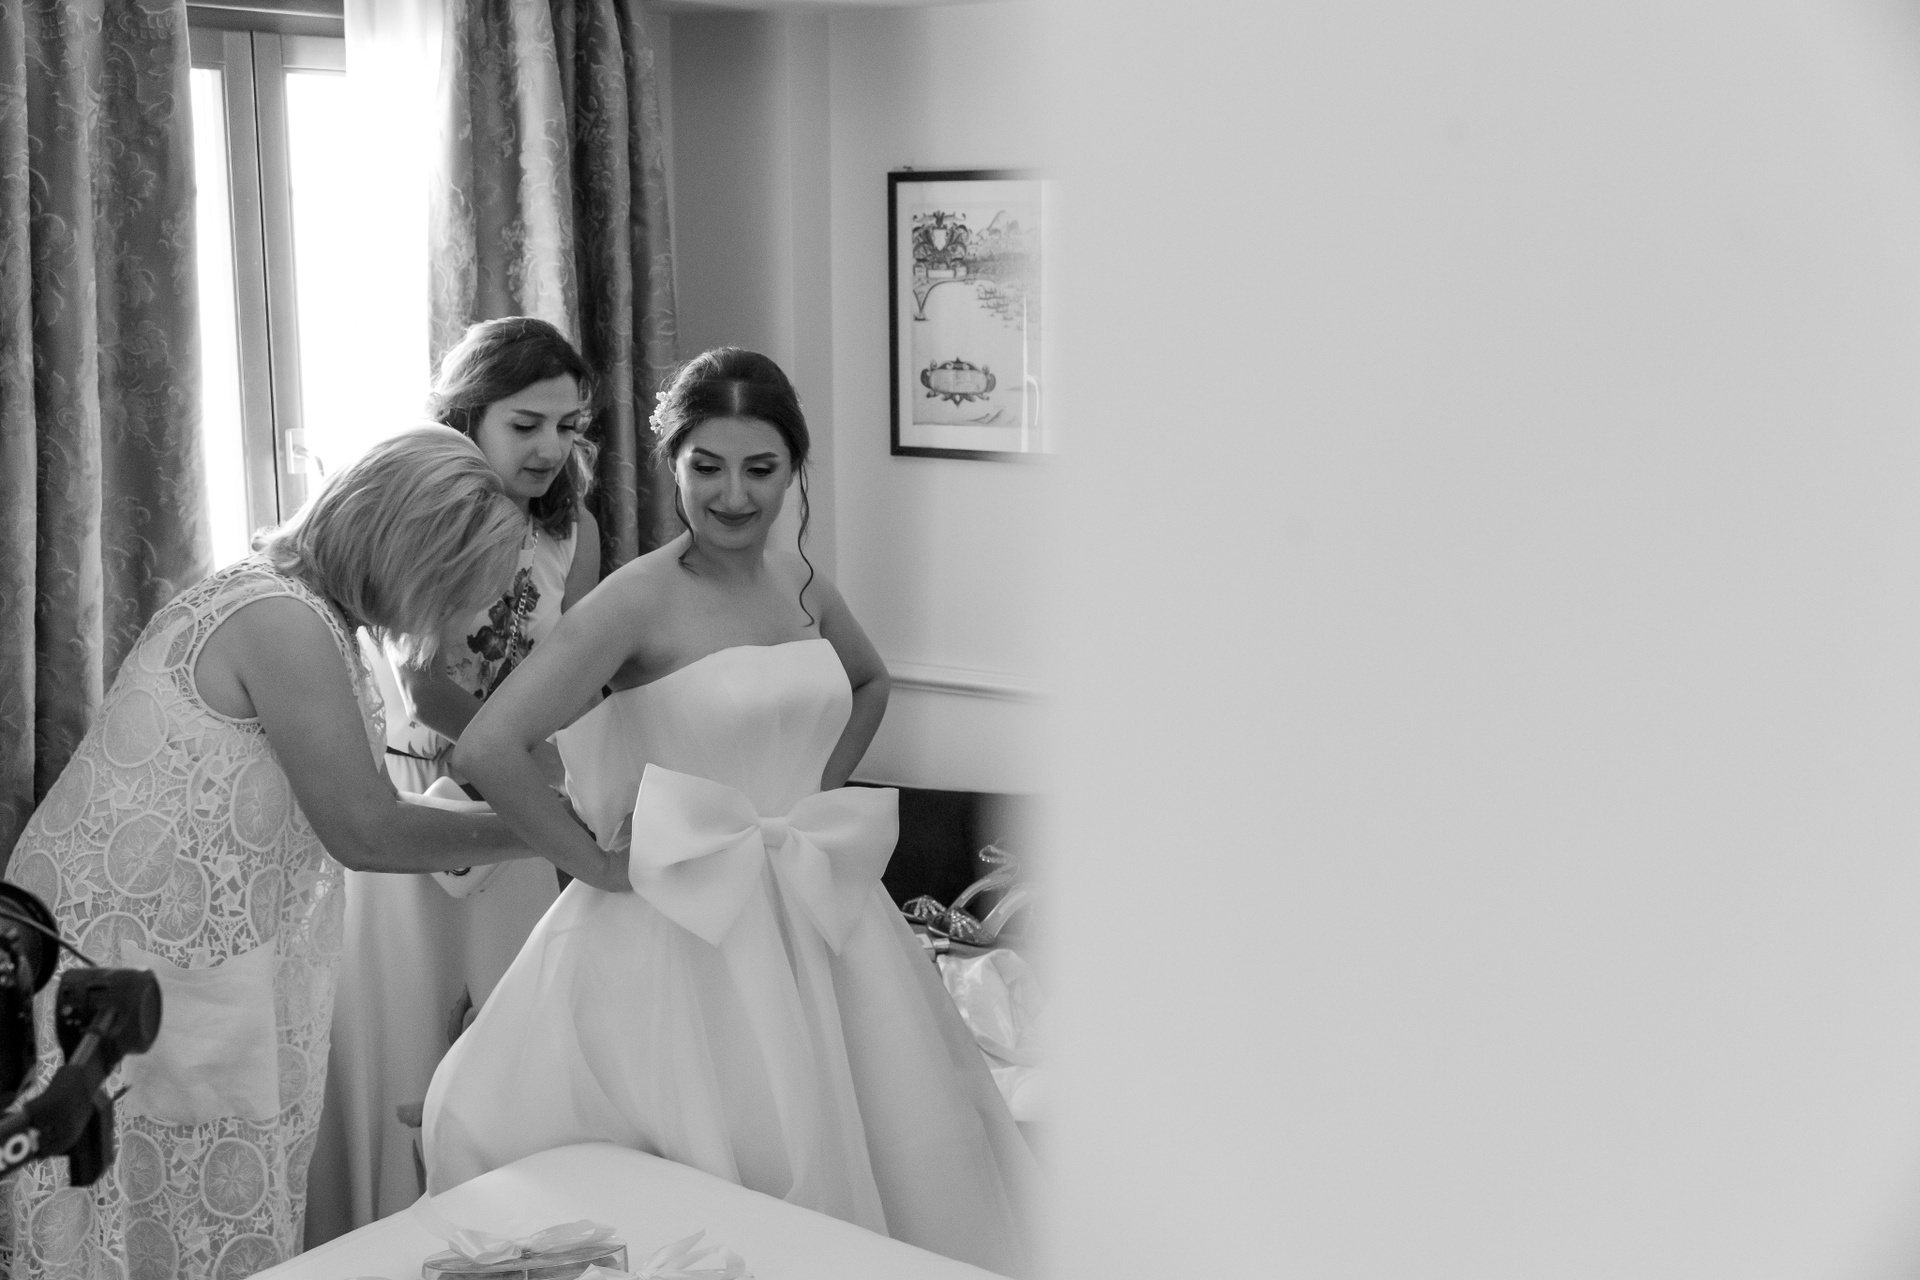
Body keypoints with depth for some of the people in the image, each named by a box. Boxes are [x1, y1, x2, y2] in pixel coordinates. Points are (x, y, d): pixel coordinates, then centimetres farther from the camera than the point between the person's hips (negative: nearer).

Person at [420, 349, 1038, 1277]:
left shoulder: (798, 582, 4)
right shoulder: (639, 599, -15)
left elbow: (870, 685, 25)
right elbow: (486, 750, -23)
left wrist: (817, 793, 12)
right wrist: (594, 858, -12)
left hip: (813, 913, 6)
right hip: (686, 925, -6)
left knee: (849, 1150, 12)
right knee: (709, 1161, 2)